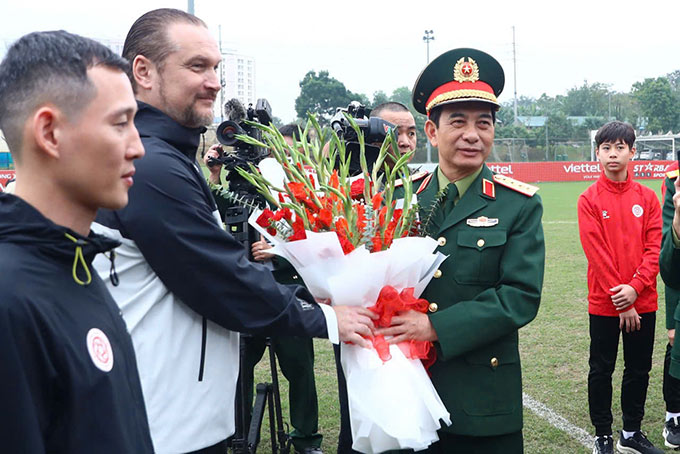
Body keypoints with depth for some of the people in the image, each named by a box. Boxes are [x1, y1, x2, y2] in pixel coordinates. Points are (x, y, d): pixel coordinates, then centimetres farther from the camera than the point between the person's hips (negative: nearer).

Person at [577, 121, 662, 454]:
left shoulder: (647, 198, 3)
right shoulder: (589, 200, -6)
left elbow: (654, 247, -2)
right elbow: (596, 253, -11)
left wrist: (635, 288, -17)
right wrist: (622, 303, -14)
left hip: (643, 302, 3)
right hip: (604, 304, -3)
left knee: (639, 369, 12)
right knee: (601, 370, 7)